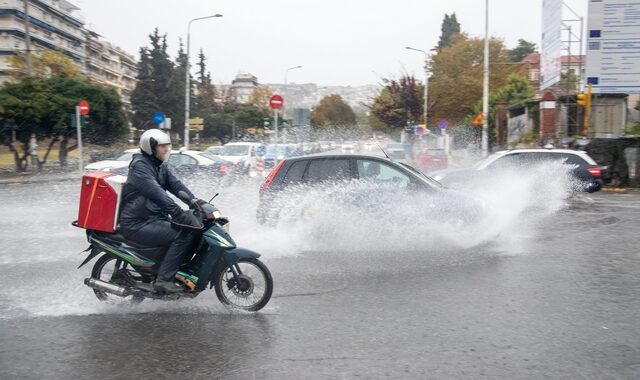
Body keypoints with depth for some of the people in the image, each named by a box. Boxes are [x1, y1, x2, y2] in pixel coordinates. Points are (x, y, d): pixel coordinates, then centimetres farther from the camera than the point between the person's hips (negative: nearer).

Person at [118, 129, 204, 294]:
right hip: (138, 224, -9)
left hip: (154, 217, 9)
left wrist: (195, 201, -10)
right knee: (182, 234, -22)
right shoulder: (140, 165, -16)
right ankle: (164, 279, -19)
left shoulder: (160, 166, 14)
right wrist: (178, 213, -38)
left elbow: (175, 184, 6)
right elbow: (156, 192, -29)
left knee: (192, 227, 5)